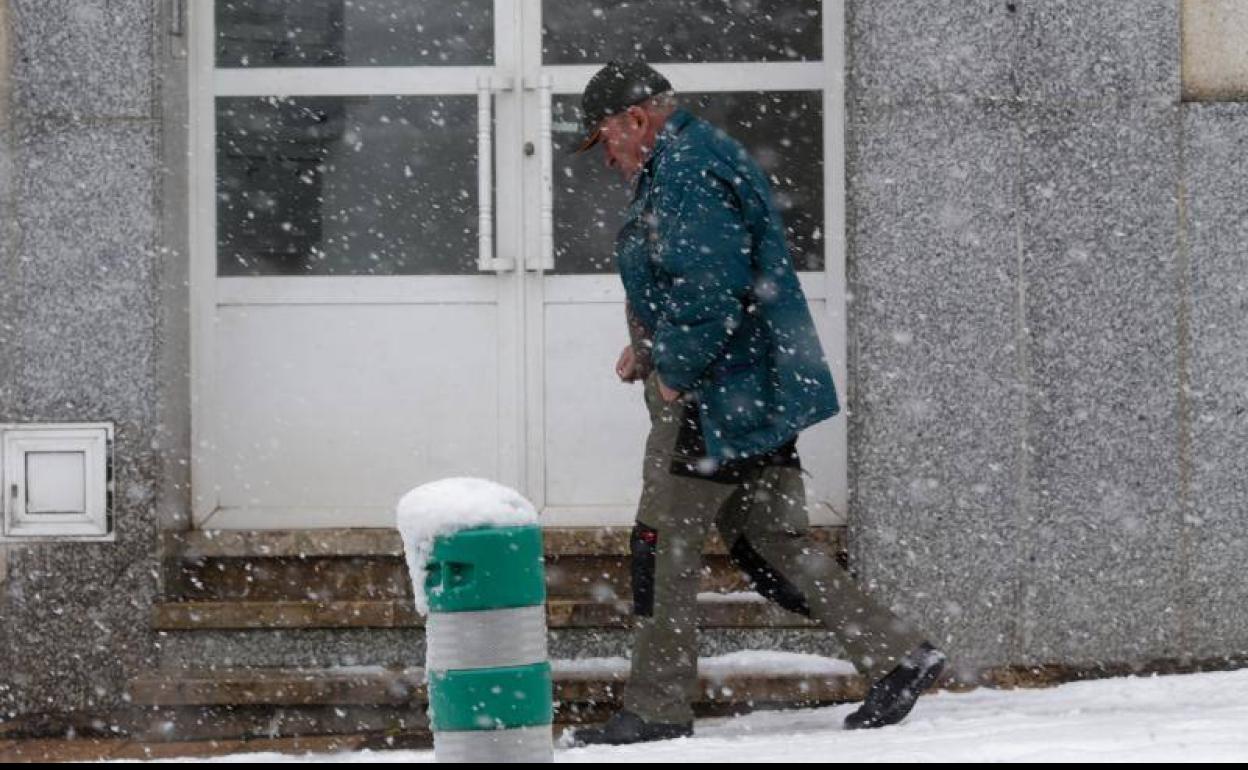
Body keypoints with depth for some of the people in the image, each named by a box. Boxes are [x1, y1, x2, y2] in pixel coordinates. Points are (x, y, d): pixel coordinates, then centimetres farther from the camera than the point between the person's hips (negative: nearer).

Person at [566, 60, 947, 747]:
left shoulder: (684, 176, -16)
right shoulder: (707, 157, 19)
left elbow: (710, 288, -27)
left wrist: (673, 369, -16)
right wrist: (650, 346, 16)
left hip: (712, 401, -10)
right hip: (762, 396, 10)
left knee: (664, 547, -2)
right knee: (772, 544, 11)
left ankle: (656, 710, 4)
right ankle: (897, 652, 6)